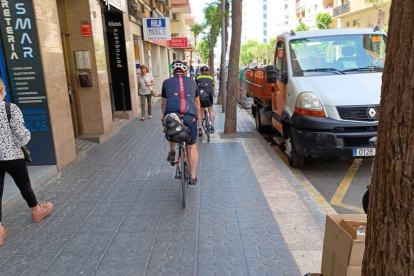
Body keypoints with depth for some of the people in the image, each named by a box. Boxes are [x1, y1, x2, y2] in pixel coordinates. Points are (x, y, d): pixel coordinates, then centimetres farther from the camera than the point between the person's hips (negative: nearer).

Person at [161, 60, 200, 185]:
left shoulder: (167, 82, 18)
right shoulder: (192, 82, 21)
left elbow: (164, 103, 30)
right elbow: (197, 102, 33)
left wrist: (163, 116, 49)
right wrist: (196, 115, 51)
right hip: (190, 116, 0)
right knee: (192, 147, 17)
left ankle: (172, 152, 31)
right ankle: (192, 177, 23)